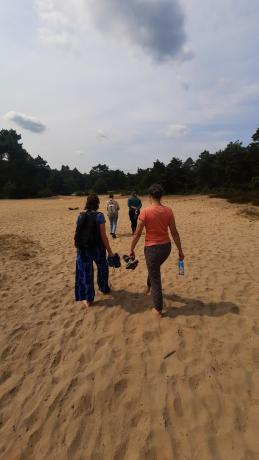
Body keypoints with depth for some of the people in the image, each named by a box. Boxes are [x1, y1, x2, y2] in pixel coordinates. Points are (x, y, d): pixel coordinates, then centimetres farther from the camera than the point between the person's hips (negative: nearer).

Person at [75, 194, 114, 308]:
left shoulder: (80, 216, -2)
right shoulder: (99, 216, -13)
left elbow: (78, 234, 2)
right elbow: (103, 236, -13)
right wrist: (109, 251, -5)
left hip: (83, 249, 3)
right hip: (97, 248, -2)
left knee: (86, 272, 12)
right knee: (102, 268, 24)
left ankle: (88, 299, 20)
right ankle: (104, 289, 43)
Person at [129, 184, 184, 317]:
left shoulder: (145, 212, -15)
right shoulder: (168, 211, -4)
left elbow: (138, 233, -11)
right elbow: (174, 232, -2)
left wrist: (132, 249, 2)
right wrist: (180, 251, 7)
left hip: (152, 248, -5)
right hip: (166, 246, 5)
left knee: (155, 279, 9)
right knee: (154, 268, 33)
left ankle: (158, 309, 20)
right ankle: (149, 286, 57)